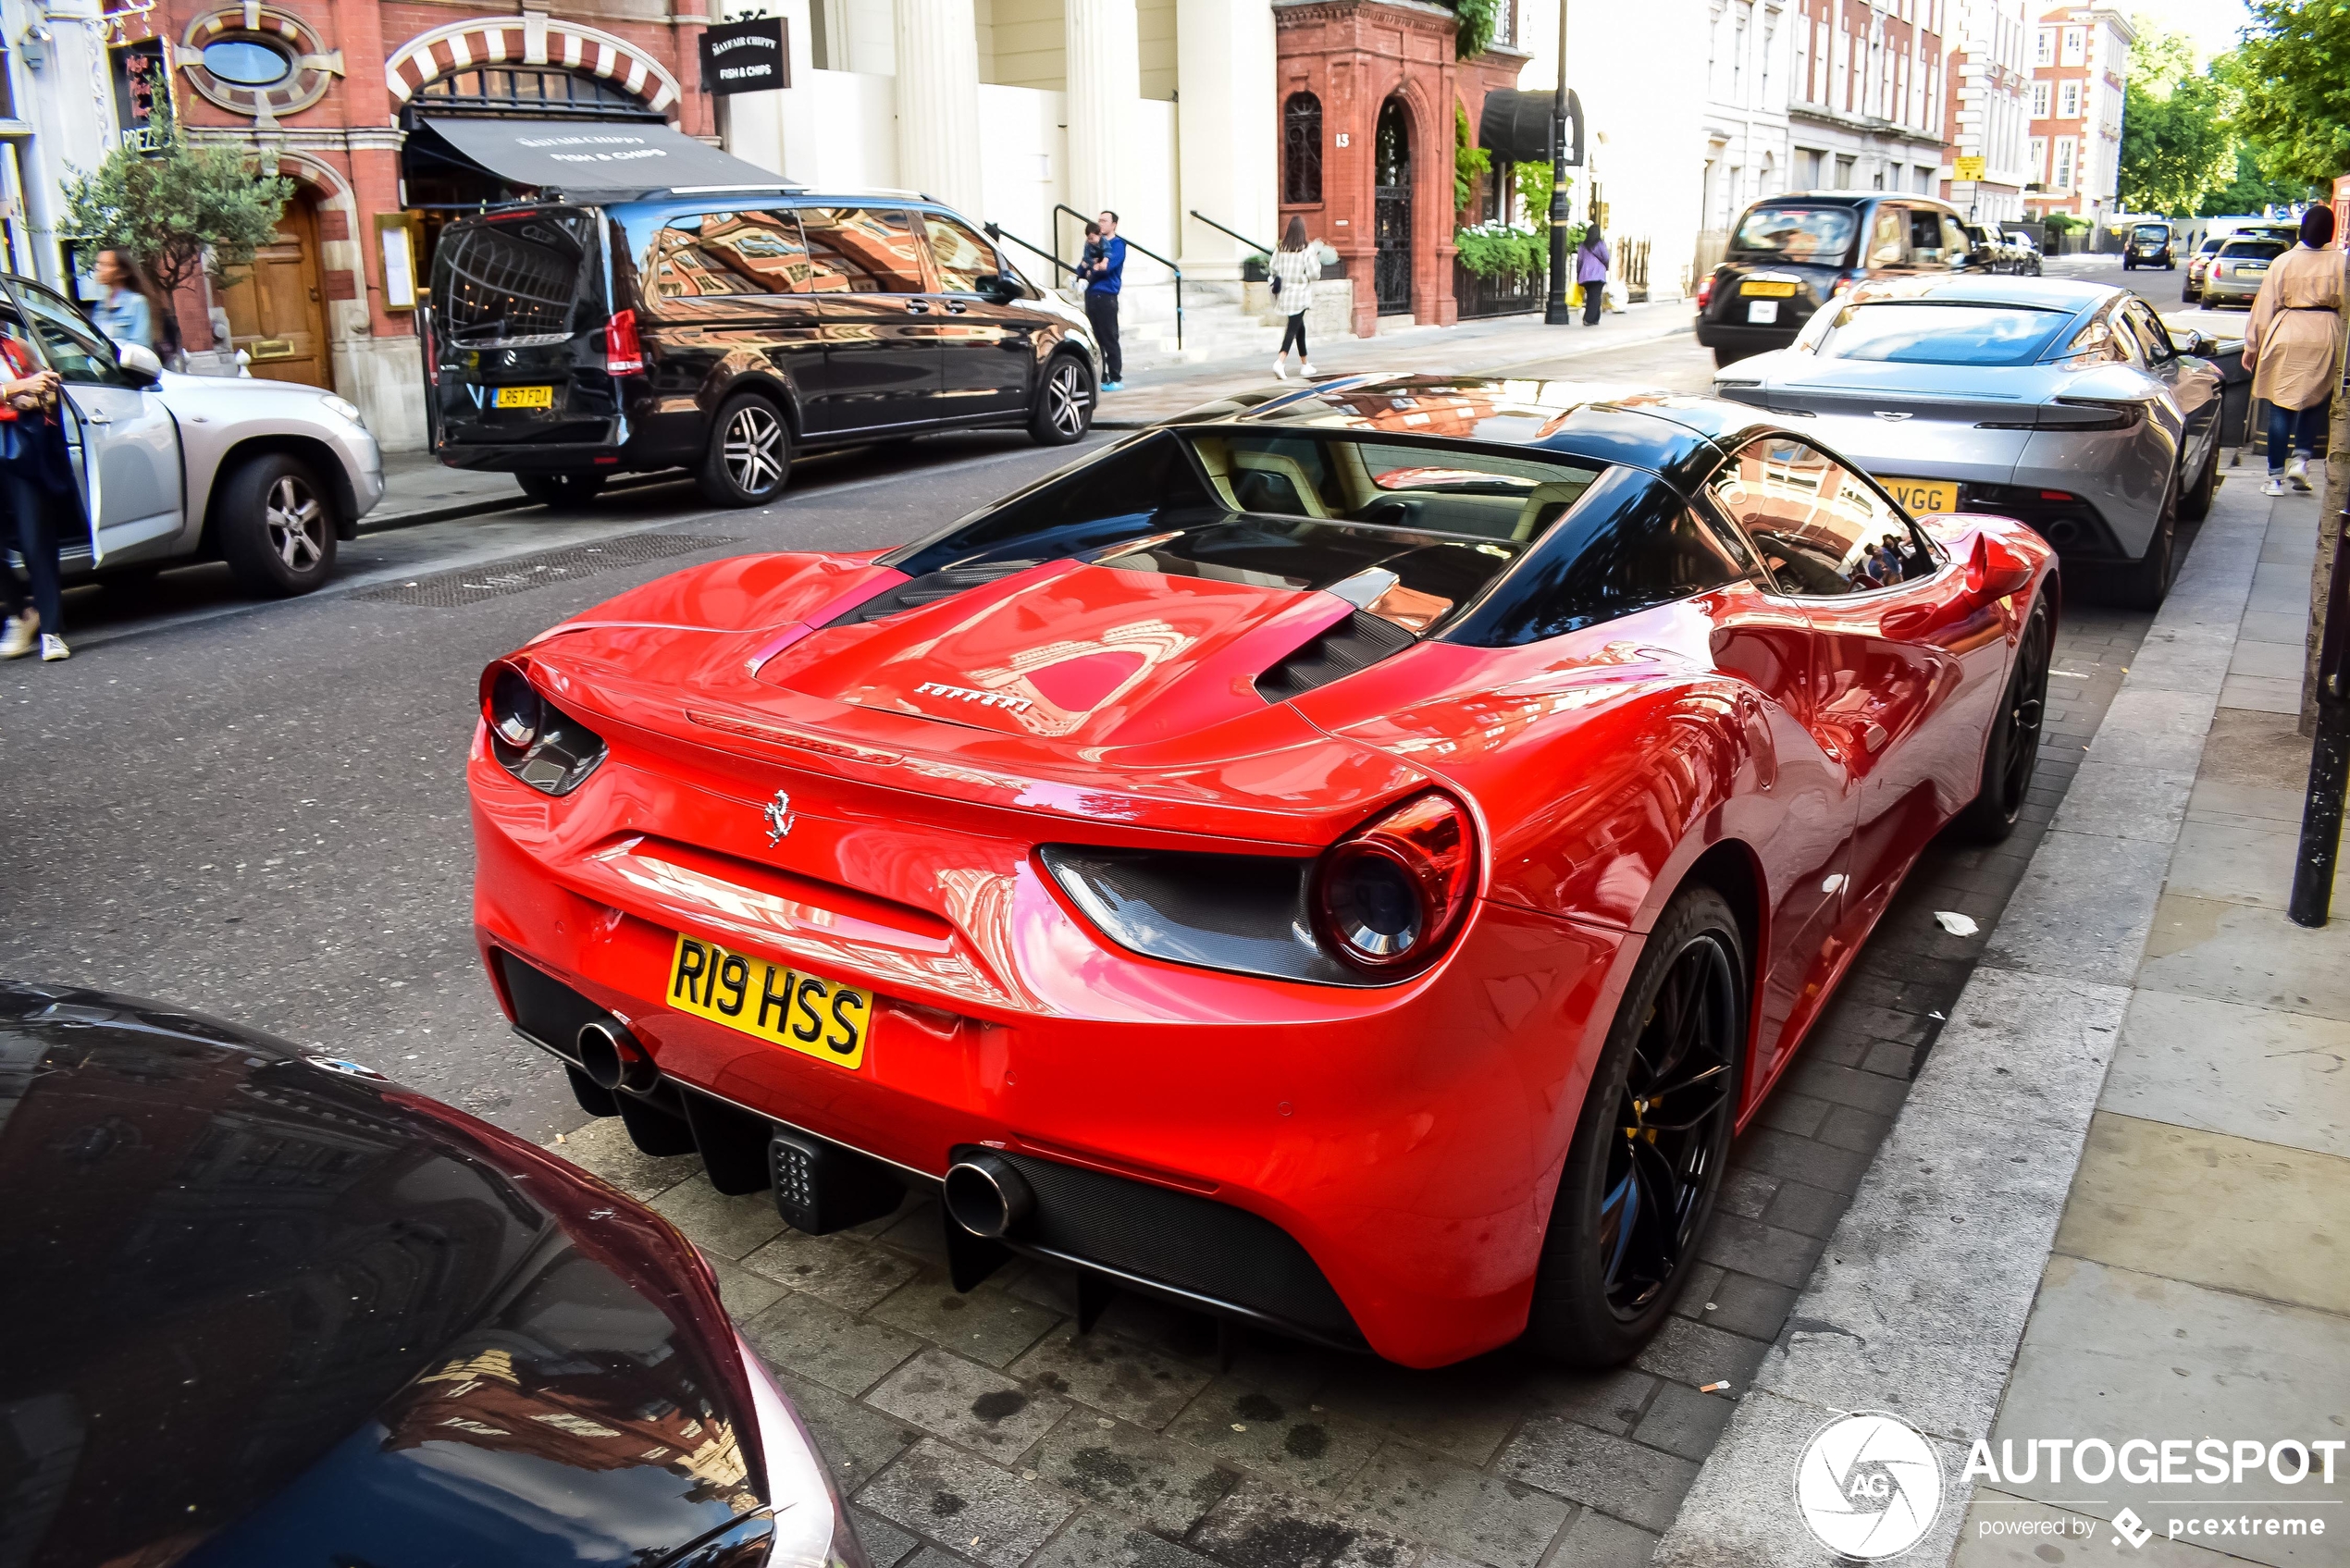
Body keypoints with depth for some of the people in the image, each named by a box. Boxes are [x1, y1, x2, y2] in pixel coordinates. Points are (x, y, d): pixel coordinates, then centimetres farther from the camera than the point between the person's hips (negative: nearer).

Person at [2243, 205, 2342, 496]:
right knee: (2317, 400, 20)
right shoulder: (2340, 262, 0)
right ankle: (2301, 458, 3)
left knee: (2281, 406, 4)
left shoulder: (2284, 261, -1)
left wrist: (2252, 346, 7)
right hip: (2324, 337, 0)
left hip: (2286, 335, 0)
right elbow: (2345, 308, 1)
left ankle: (2276, 477, 4)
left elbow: (2265, 306, 0)